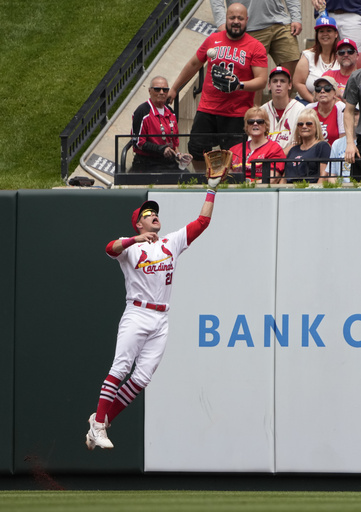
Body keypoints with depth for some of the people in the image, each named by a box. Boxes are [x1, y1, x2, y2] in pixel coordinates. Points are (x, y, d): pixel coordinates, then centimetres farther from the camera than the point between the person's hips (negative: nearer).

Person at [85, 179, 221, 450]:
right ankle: (98, 424, -17)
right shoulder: (130, 247, 6)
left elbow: (202, 222, 17)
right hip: (137, 315, -4)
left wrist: (212, 189, 13)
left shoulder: (172, 242, 19)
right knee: (120, 369, -16)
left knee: (142, 378, -6)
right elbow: (111, 248, -18)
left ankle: (102, 419, 2)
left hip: (161, 320, 4)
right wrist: (136, 240, -35)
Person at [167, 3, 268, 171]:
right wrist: (174, 88, 29)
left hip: (237, 114, -3)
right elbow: (194, 64, 23)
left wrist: (240, 85, -25)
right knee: (196, 151, -2)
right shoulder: (213, 40, 10)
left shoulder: (255, 47, -1)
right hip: (207, 110, 3)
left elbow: (262, 80, -6)